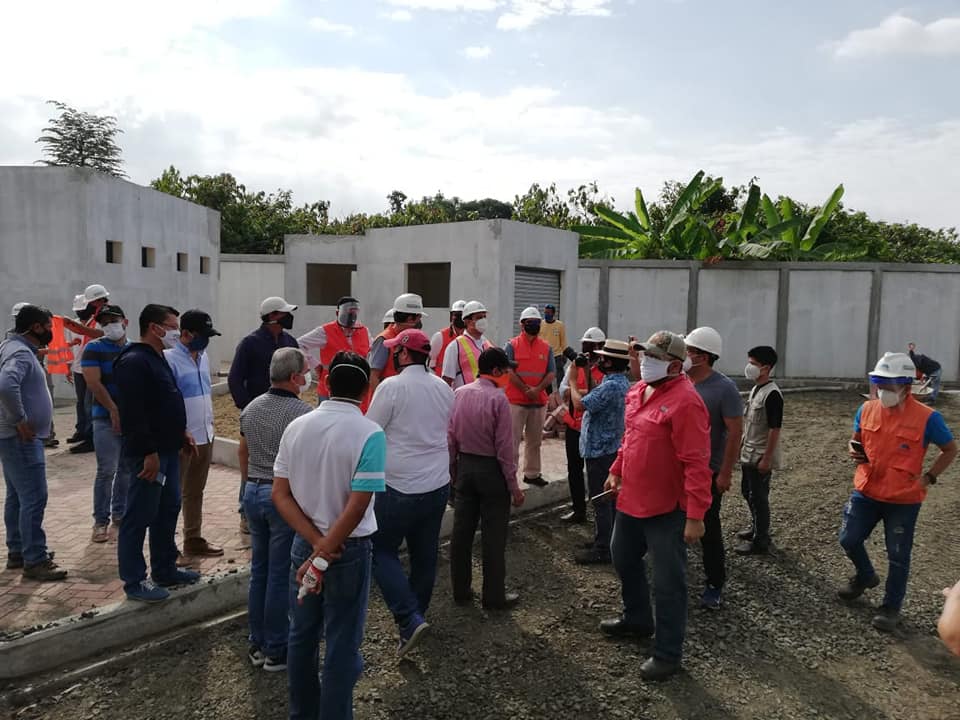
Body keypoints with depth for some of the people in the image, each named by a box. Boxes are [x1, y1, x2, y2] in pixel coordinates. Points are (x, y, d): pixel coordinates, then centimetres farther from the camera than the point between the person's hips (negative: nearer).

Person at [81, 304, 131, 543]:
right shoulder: (94, 348, -2)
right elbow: (93, 382, -11)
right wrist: (115, 411, -14)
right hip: (107, 418, -4)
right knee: (106, 470, -5)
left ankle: (120, 517, 20)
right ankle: (101, 521, 5)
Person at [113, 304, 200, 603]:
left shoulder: (158, 359, 14)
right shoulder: (133, 362, -18)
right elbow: (133, 414, -24)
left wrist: (181, 432, 16)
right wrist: (149, 453, -24)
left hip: (168, 449, 10)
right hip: (146, 454, -10)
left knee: (168, 511, 16)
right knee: (139, 518, 0)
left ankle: (165, 570, 28)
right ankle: (134, 581, 11)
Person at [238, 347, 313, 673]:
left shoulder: (251, 408, 6)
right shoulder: (302, 413, -18)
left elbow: (242, 452, 15)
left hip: (253, 492, 7)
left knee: (259, 570, 17)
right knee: (281, 575, 4)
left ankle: (257, 644, 28)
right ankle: (276, 651, 16)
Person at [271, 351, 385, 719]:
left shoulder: (296, 427, -3)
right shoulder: (369, 433, -18)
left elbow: (280, 495, -5)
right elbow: (357, 506, -23)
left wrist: (316, 544, -10)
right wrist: (326, 552, -15)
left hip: (303, 546, 5)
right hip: (349, 550, -5)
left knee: (302, 636, 21)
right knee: (341, 645, 10)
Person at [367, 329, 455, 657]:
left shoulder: (392, 386, -15)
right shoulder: (444, 387, 5)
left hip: (400, 487, -6)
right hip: (439, 485, 6)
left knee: (382, 552, 7)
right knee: (425, 554, 16)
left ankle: (410, 620, -4)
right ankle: (417, 615, 30)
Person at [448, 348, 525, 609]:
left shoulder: (459, 393, 0)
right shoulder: (498, 399, -17)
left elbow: (450, 437, 3)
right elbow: (505, 448, -17)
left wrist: (454, 472, 13)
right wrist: (514, 486, -9)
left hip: (464, 466, 6)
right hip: (491, 470, -6)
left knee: (461, 531, 13)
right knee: (493, 536, 5)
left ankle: (461, 591, 25)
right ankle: (494, 596, 15)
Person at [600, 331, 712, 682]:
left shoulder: (685, 402, -23)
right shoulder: (638, 390, 5)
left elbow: (696, 464, -25)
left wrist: (695, 516, -25)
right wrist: (617, 471, 18)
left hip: (666, 508, -9)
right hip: (631, 499, 9)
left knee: (667, 582, 5)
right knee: (624, 558, 26)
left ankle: (668, 653, 23)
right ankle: (637, 619, 49)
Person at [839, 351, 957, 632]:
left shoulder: (926, 417, -15)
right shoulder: (866, 410, -4)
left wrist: (928, 477, -7)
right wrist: (854, 452, -9)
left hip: (904, 500, -4)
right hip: (866, 492, 4)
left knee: (898, 556, 9)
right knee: (849, 539, 12)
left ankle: (891, 607, 27)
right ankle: (865, 576, 41)